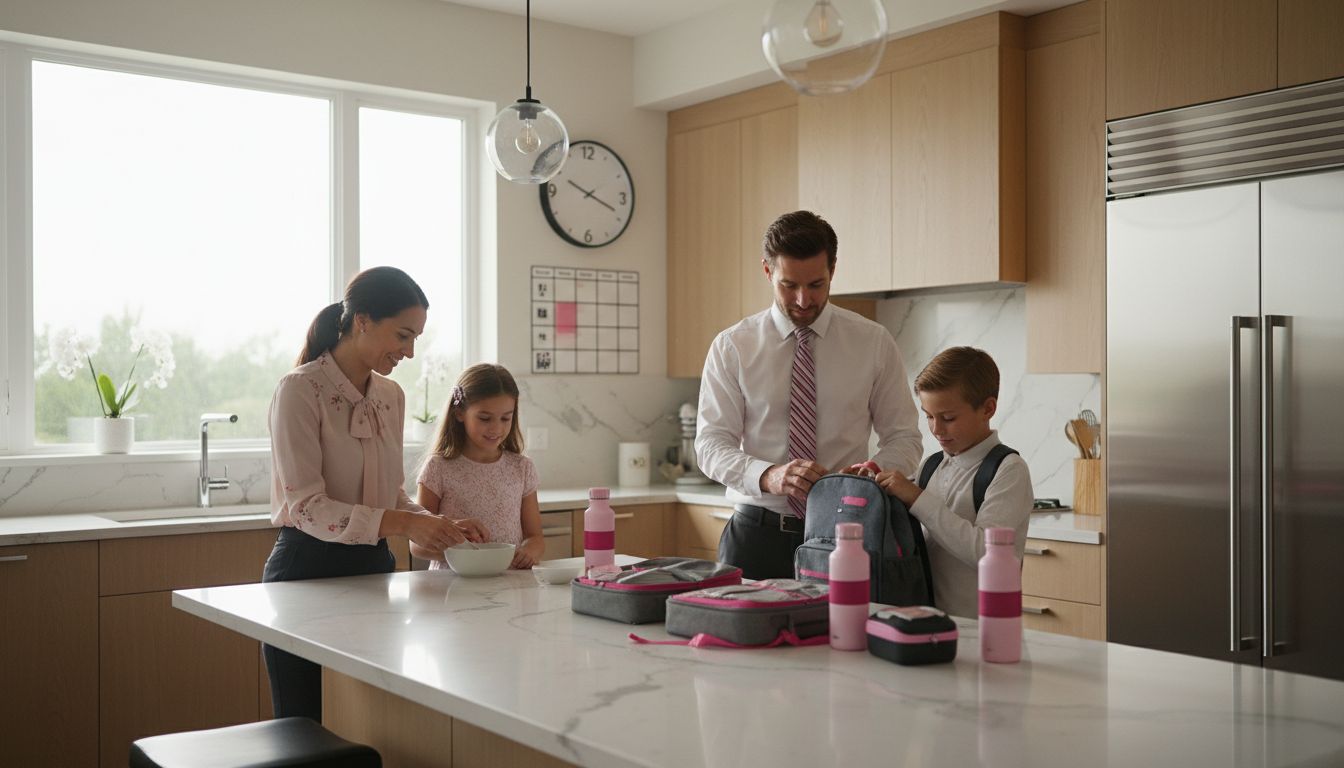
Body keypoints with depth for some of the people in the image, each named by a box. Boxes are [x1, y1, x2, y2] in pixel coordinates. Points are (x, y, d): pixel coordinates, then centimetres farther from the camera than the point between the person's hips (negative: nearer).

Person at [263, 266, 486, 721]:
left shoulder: (391, 396, 8)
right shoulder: (300, 391, -13)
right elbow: (305, 506, -20)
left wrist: (438, 525, -2)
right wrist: (399, 524, -29)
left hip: (373, 568, 6)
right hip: (309, 570, -6)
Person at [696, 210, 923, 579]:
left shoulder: (874, 343, 1)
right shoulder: (731, 346, -2)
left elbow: (903, 436, 4)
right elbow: (711, 443, -6)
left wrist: (876, 469, -19)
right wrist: (768, 476, -26)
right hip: (756, 532, 0)